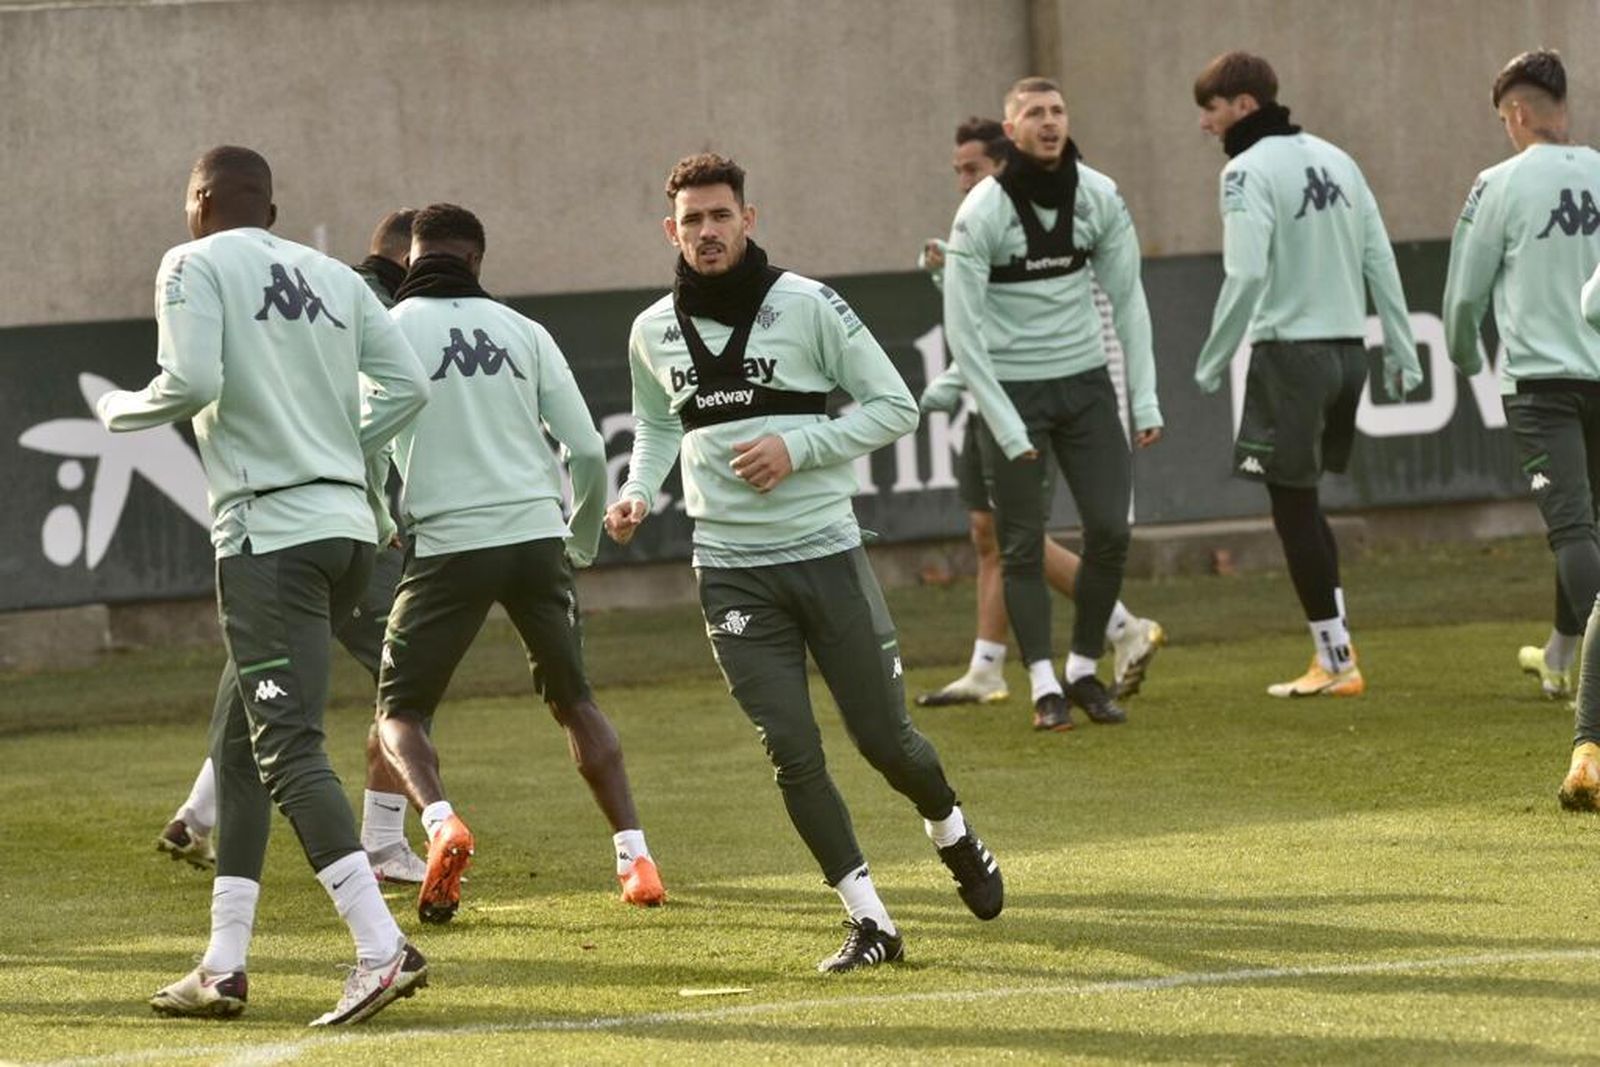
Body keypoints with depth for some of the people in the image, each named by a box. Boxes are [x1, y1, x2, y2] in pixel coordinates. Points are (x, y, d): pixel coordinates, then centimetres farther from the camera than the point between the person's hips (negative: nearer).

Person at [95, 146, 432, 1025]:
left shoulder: (196, 267, -1)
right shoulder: (333, 276, 17)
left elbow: (192, 382, -15)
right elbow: (407, 384, 10)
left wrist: (120, 411, 4)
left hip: (269, 534, -8)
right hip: (348, 525, 8)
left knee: (287, 748, -12)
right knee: (240, 738, 17)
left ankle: (381, 948, -26)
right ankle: (223, 967, 18)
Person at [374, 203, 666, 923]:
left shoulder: (389, 331, 2)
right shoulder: (522, 332, 9)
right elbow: (587, 449, 7)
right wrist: (582, 541, 23)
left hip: (448, 542, -3)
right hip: (538, 537, 3)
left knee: (401, 709, 9)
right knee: (574, 701, 20)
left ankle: (439, 823, -20)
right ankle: (633, 856, 12)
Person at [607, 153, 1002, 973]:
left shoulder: (808, 306, -6)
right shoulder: (654, 333, 5)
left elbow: (895, 407, -3)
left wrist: (798, 448, -15)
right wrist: (638, 492, 4)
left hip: (825, 552, -2)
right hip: (731, 569, 2)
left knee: (883, 736, 4)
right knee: (791, 751, -9)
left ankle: (952, 833, 37)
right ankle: (869, 921, -1)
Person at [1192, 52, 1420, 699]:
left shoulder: (1248, 172, -9)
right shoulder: (1334, 160, 14)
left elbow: (1246, 275, -19)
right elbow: (1381, 261, 12)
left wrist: (1213, 362, -11)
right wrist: (1401, 353, 14)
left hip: (1290, 349, -8)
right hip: (1348, 348, 8)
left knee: (1293, 508, 0)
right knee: (1302, 505, 16)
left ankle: (1335, 662, 0)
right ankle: (1333, 649, 13)